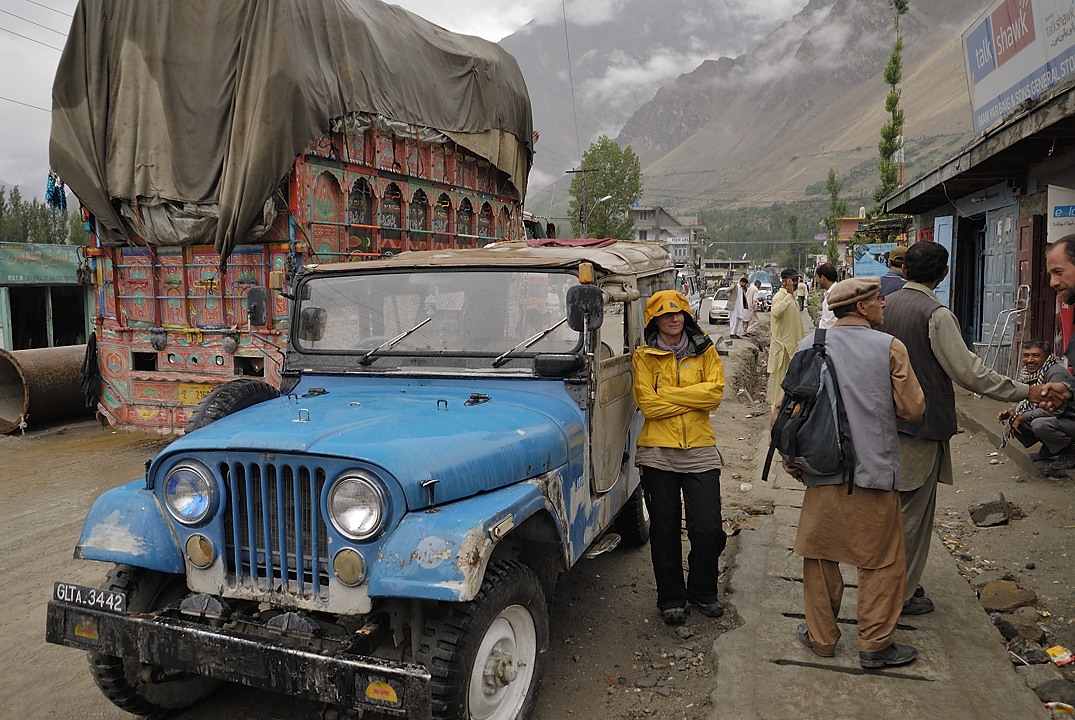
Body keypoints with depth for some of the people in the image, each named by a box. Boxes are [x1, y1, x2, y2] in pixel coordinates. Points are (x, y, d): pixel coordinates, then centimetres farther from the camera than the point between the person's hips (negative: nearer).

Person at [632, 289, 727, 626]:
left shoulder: (705, 352, 7)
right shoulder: (644, 357, 2)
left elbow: (715, 391, -9)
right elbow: (647, 404, -10)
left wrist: (668, 394, -12)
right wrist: (693, 397, -9)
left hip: (700, 450, 1)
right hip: (658, 452, -1)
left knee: (709, 529, 1)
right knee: (665, 531, 8)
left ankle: (703, 592, 26)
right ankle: (671, 599, 25)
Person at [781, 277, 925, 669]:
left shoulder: (808, 347, 1)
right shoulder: (889, 347, -7)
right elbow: (913, 408, -4)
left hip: (823, 472, 3)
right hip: (875, 471, -2)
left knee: (820, 554, 15)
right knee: (882, 561, 12)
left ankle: (821, 636, 26)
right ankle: (875, 644, 20)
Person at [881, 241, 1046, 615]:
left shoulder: (886, 304, 3)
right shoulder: (937, 315, -18)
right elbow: (969, 372, -17)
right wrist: (1026, 391, -8)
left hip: (889, 422, 7)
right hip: (922, 427, -7)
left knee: (895, 507, 20)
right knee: (913, 513, 5)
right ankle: (901, 594, 17)